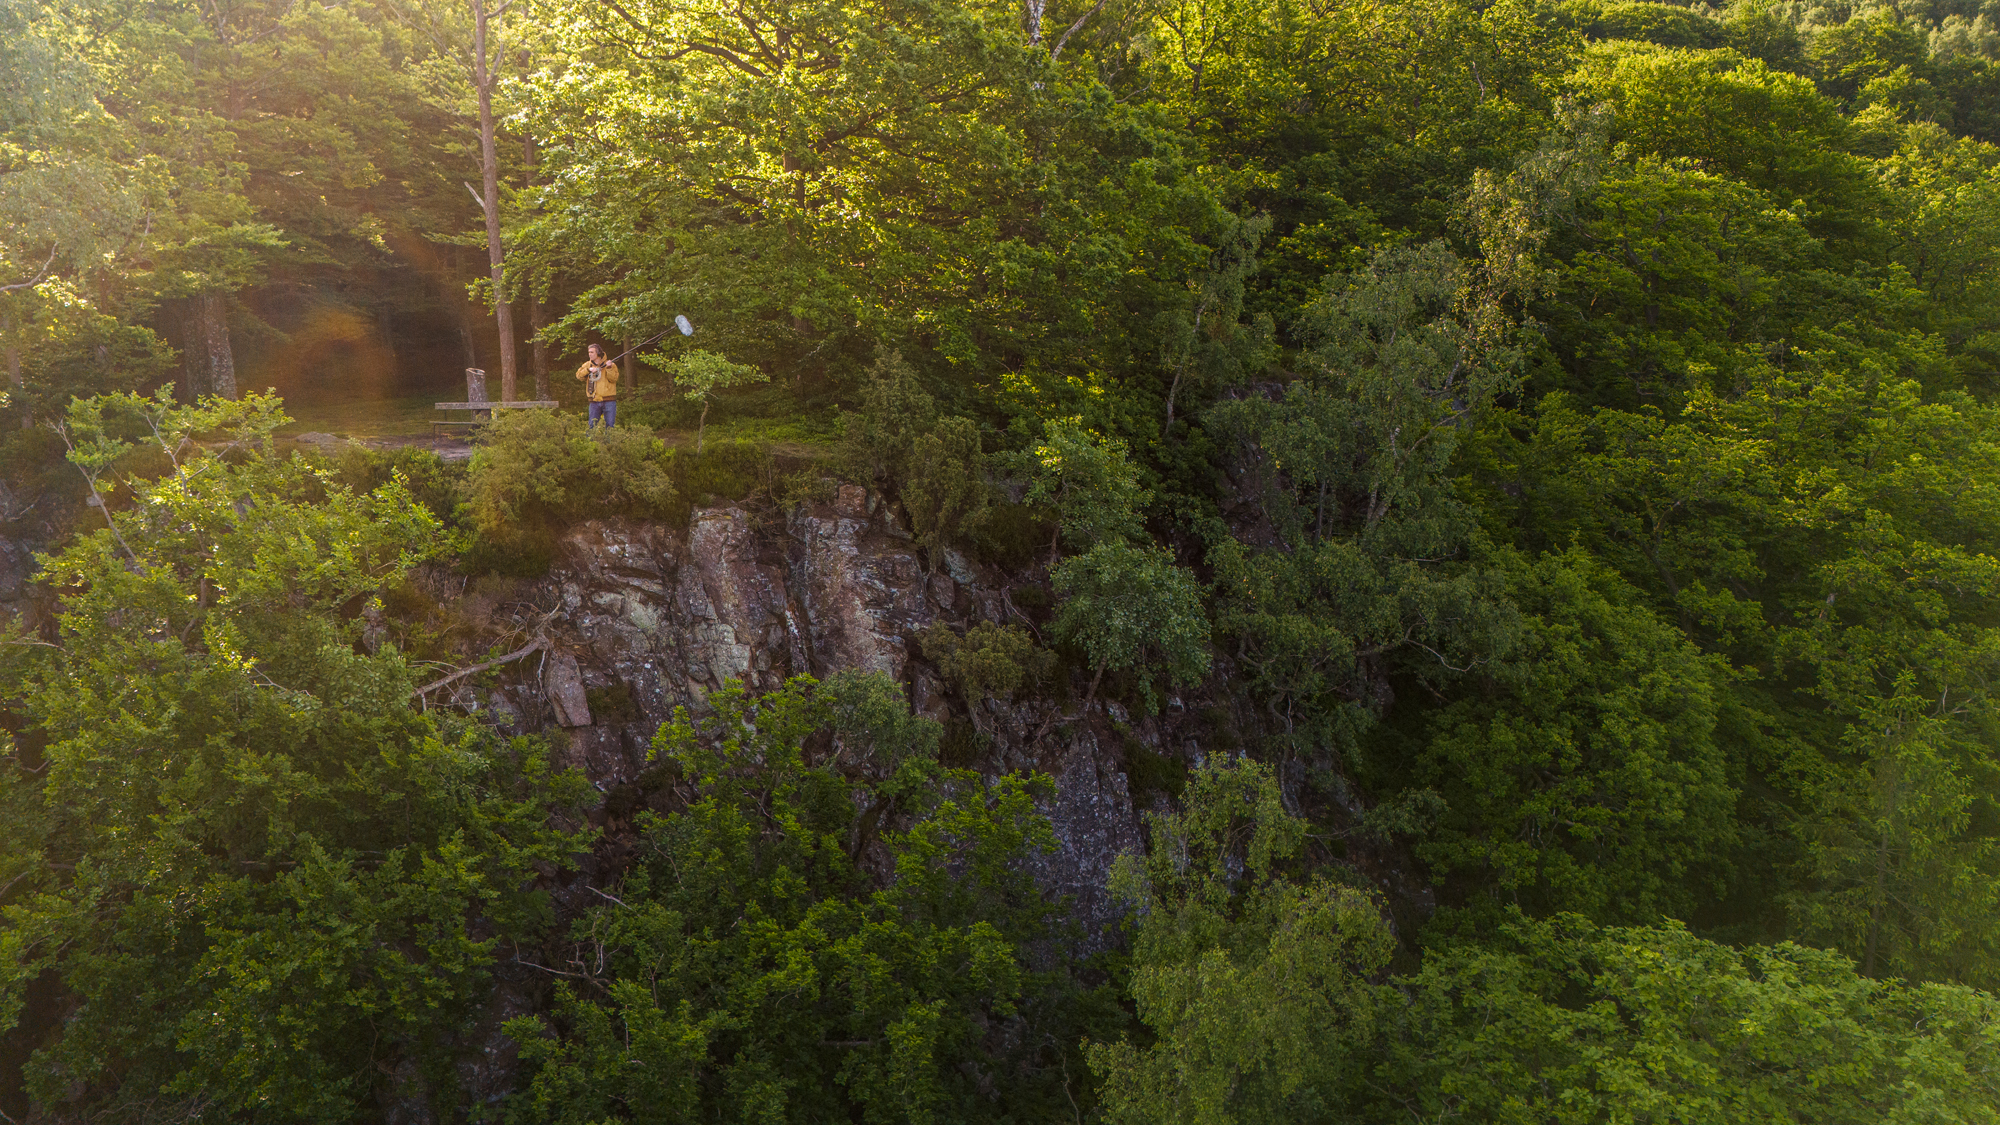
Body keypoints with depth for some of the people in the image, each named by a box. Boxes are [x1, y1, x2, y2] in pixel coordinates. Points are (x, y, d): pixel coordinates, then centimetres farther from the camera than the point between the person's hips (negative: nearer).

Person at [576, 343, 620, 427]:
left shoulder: (610, 364, 2)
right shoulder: (587, 365, 13)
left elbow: (613, 379, -8)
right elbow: (579, 376, 0)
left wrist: (609, 368, -22)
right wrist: (589, 369, -14)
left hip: (608, 401, -3)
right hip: (594, 402, 3)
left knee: (610, 425, -2)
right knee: (591, 426, 3)